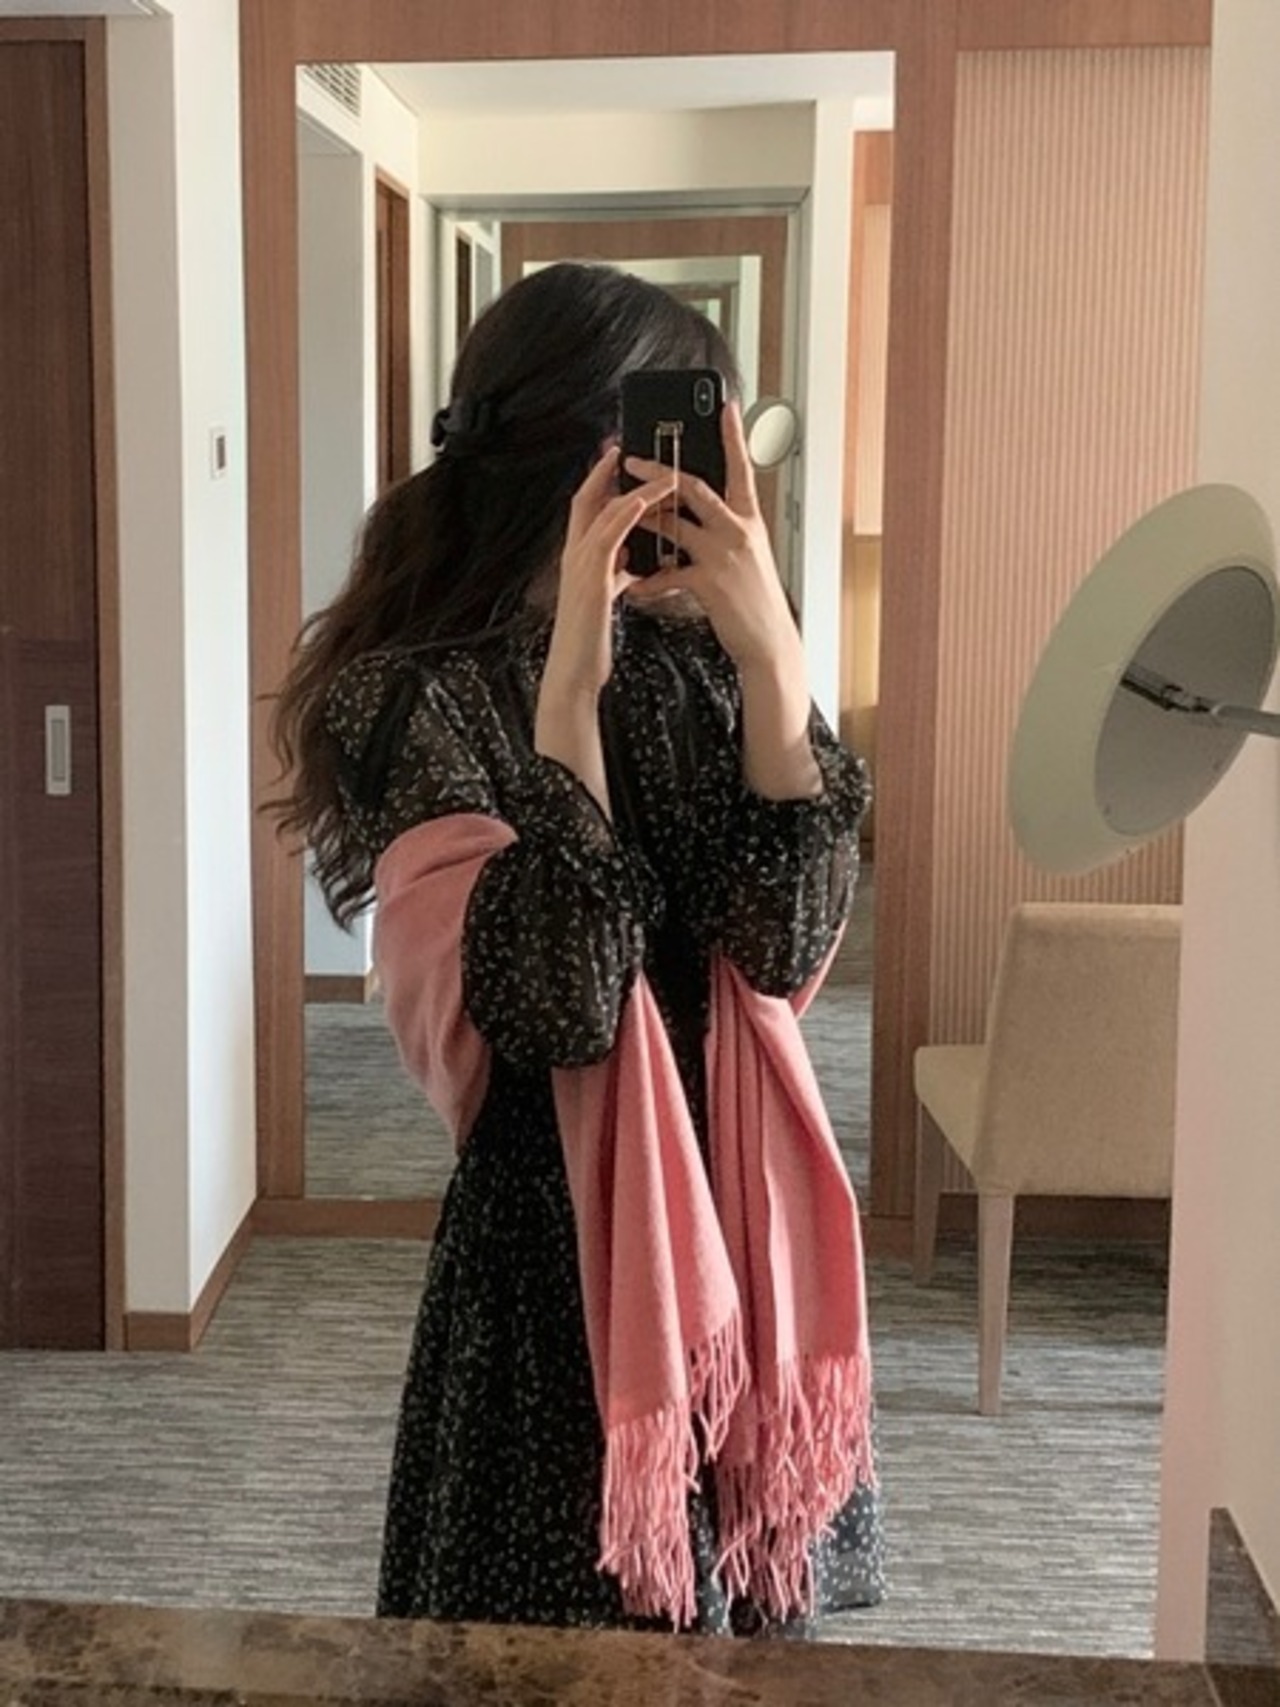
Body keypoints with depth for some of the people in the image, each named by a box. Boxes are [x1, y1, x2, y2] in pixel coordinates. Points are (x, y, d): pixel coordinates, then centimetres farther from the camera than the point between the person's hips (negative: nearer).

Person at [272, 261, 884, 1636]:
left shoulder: (688, 668, 2)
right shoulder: (416, 701, -12)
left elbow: (786, 952, -9)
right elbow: (550, 1007, -23)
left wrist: (771, 661, -18)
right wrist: (568, 683, -26)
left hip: (736, 1239, 5)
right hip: (553, 1264, -5)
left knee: (740, 1623, 17)